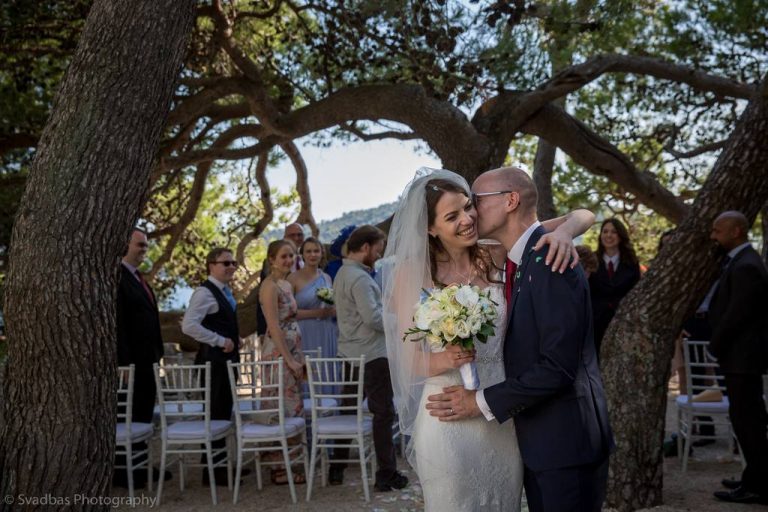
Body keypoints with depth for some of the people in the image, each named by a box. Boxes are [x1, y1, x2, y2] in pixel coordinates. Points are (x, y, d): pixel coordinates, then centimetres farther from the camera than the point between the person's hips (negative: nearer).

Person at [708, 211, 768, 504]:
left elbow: (736, 314, -22)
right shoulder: (742, 261, 13)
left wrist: (715, 346, -10)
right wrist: (719, 345, 12)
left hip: (742, 356, -10)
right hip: (743, 355, 10)